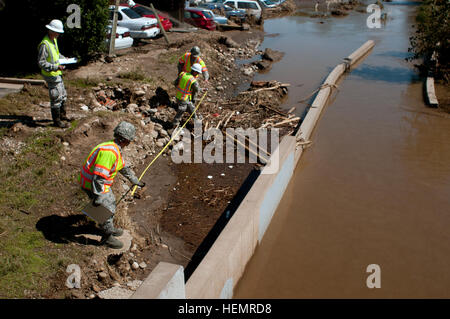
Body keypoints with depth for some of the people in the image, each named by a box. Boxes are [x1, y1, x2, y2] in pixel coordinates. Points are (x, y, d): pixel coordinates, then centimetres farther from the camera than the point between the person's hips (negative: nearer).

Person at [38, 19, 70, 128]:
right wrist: (56, 67, -30)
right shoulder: (44, 44, -22)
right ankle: (57, 121, 9)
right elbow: (41, 62, -23)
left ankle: (62, 115, 38)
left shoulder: (54, 40, 8)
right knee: (56, 98, -3)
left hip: (57, 74, 10)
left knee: (63, 95, 21)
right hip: (51, 75, -10)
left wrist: (64, 58, 9)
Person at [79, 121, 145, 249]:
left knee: (111, 202, 23)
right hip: (92, 183, -10)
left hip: (100, 181, 10)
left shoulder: (116, 149, 5)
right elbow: (99, 176, -32)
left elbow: (124, 167, 21)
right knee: (107, 209, 0)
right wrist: (97, 197, -30)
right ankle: (107, 237, 19)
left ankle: (110, 228, 44)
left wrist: (135, 181, 30)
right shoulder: (109, 152, -29)